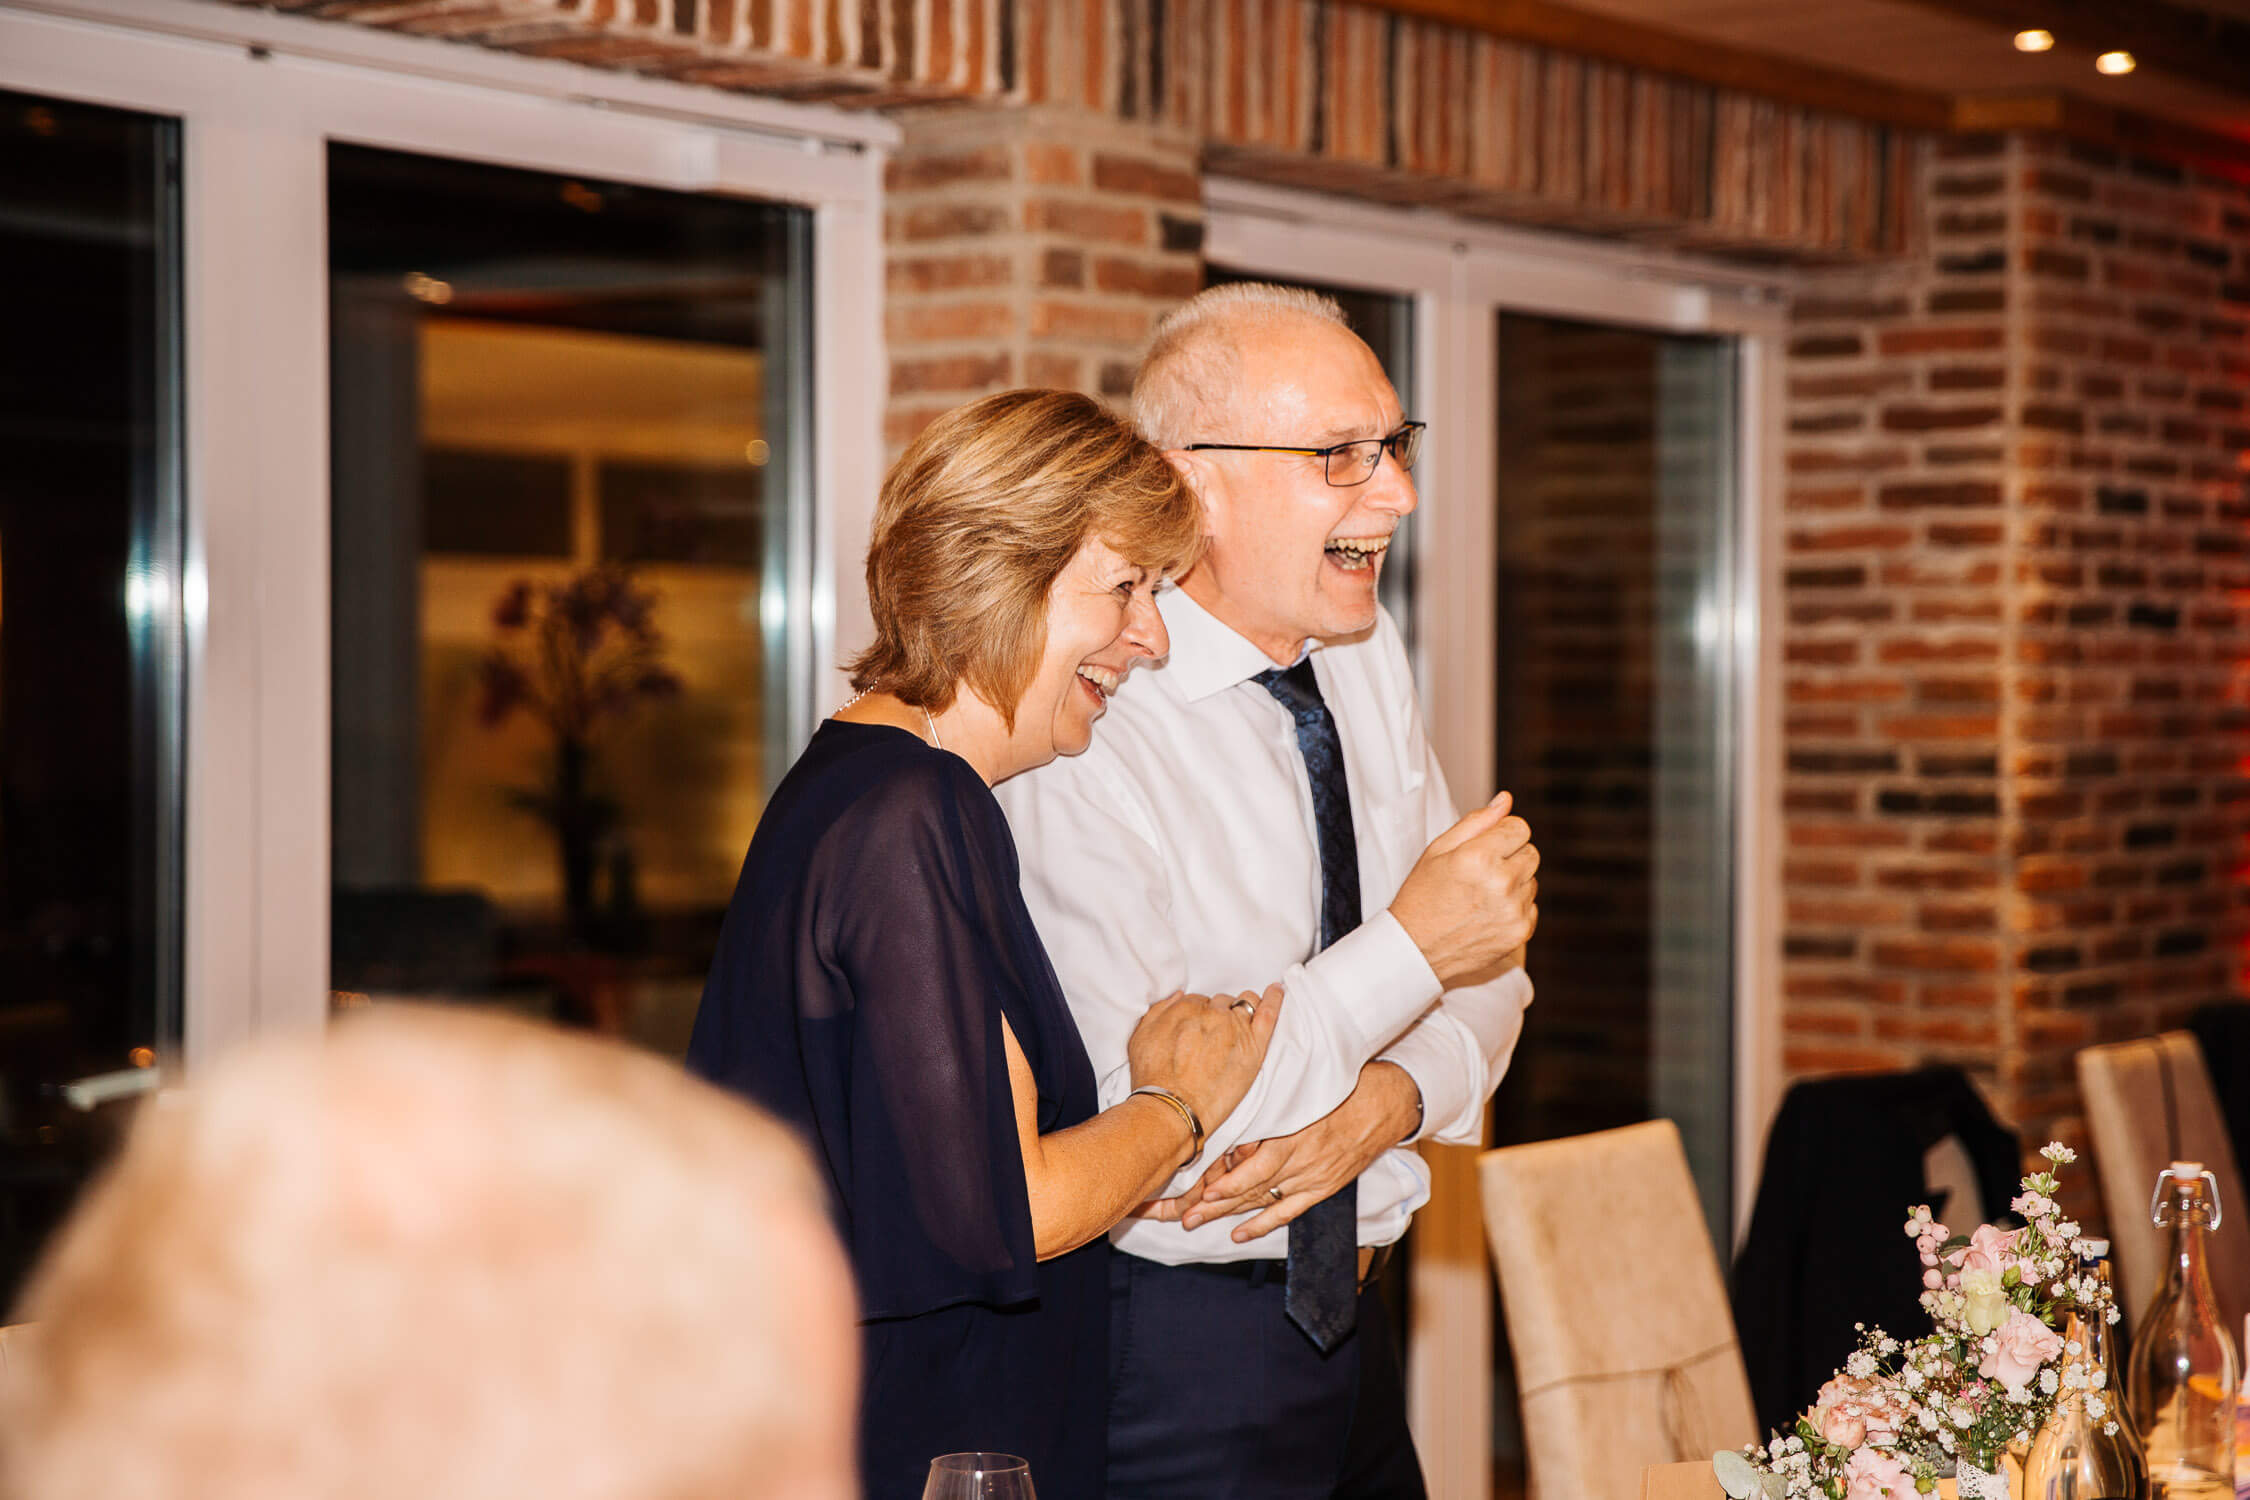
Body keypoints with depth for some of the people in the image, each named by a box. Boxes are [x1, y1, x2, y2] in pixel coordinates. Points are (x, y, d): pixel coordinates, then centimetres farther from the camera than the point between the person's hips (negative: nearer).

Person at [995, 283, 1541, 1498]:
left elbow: (1482, 967, 9)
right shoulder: (1084, 735, -20)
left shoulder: (1366, 657, 5)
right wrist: (1408, 950, -21)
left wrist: (1391, 1097, -13)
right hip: (1167, 1351, -7)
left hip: (1346, 1309, 7)